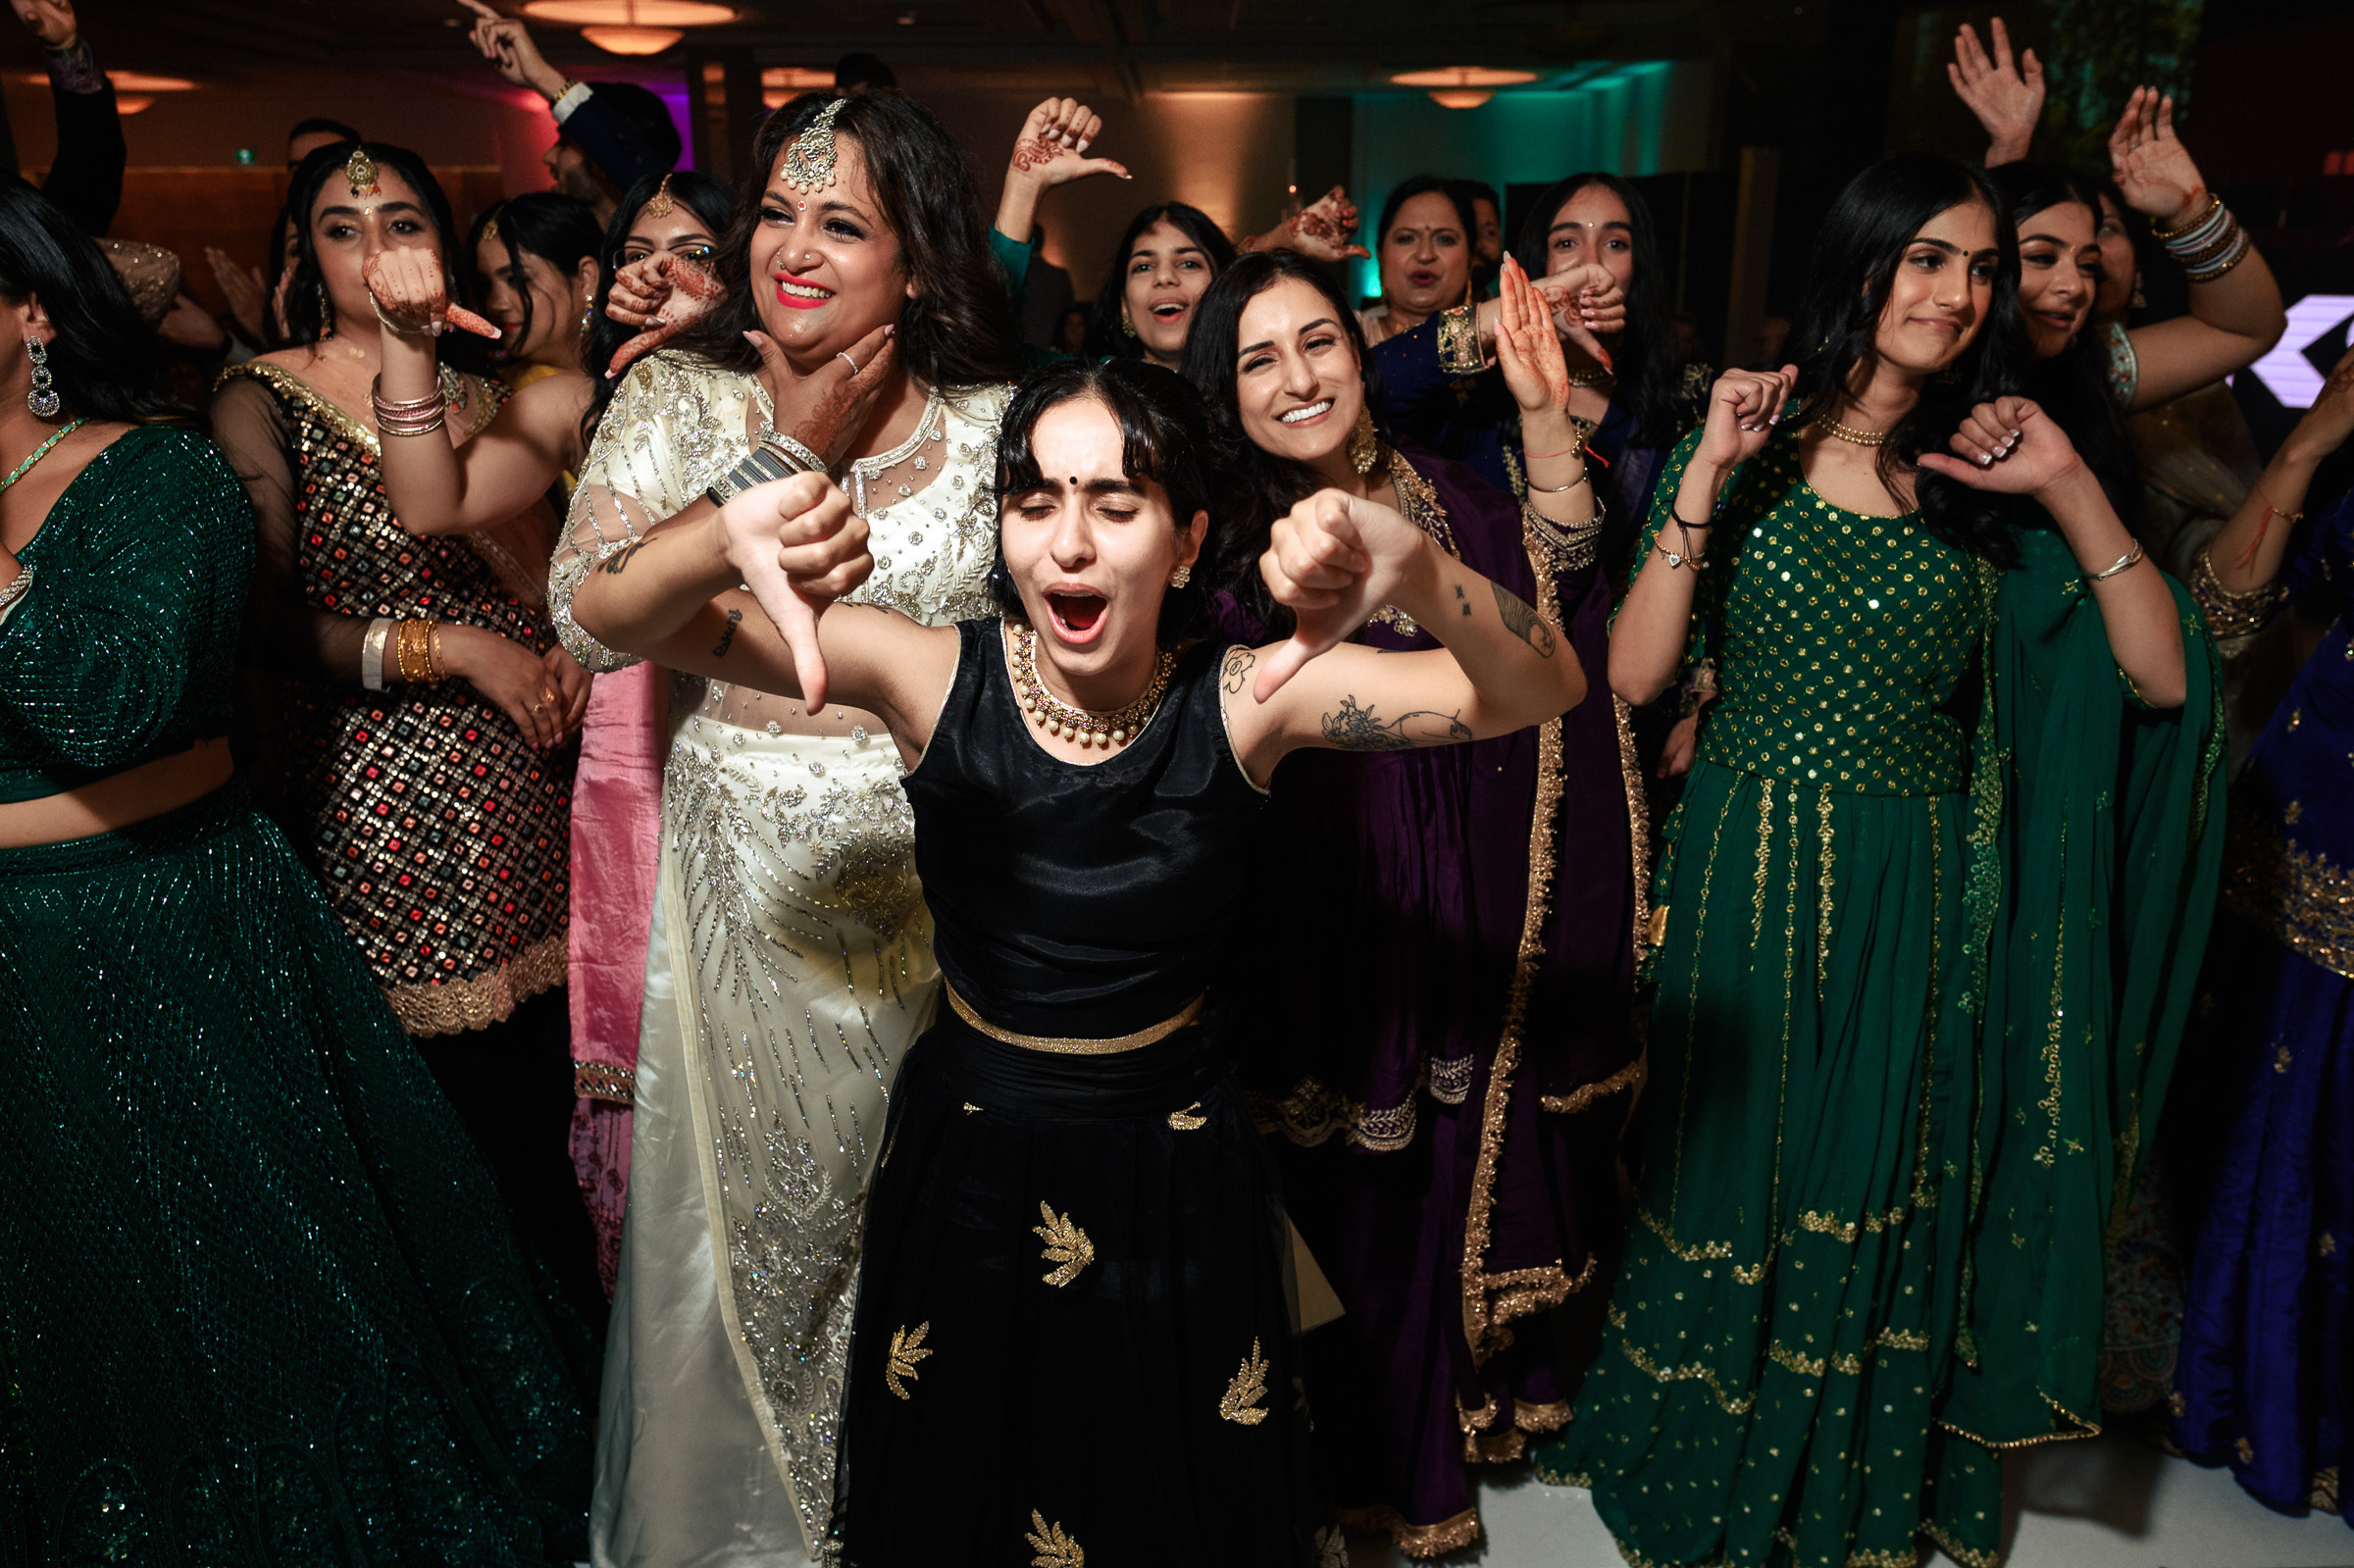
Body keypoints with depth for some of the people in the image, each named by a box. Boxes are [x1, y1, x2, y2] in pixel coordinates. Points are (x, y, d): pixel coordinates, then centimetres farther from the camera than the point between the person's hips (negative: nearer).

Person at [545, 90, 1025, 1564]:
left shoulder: (993, 423, -1)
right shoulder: (681, 399, -1)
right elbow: (589, 618, -12)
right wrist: (786, 457, -17)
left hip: (939, 875, 0)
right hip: (744, 874, 0)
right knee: (740, 1198, 13)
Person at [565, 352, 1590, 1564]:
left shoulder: (1244, 695, -16)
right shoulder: (935, 674, -15)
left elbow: (1541, 691, -24)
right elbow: (611, 615, -18)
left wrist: (1415, 567, -45)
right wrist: (727, 542, -42)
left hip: (1175, 1178, 0)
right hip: (967, 1158, 1)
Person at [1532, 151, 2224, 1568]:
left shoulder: (1987, 480, 2)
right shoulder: (1752, 454, -2)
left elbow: (2163, 678, -3)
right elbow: (1634, 674, -12)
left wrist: (2072, 488, -10)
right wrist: (1708, 473, -17)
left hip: (1911, 897, 2)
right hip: (1746, 877, -1)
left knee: (1876, 1192, 15)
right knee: (1729, 1182, 12)